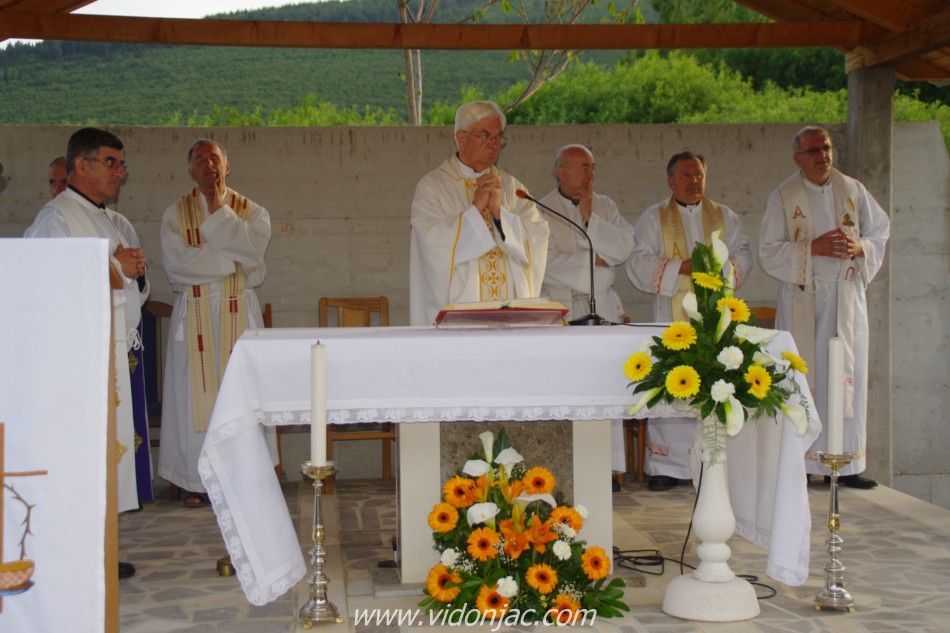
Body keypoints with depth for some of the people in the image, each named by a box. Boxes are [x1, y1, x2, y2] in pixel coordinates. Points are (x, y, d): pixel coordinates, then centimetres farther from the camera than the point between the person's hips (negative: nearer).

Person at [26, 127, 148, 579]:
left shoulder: (118, 224, 19)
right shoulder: (55, 219, -7)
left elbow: (136, 288, 25)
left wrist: (137, 272, 2)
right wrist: (115, 268, -12)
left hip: (115, 351, 9)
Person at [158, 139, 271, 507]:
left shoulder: (252, 212, 8)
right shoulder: (175, 214, 7)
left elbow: (252, 249, -13)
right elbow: (176, 262, -10)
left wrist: (217, 208, -7)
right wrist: (233, 260, -10)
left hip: (239, 314, 0)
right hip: (193, 315, 0)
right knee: (195, 394, -1)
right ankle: (195, 480, 6)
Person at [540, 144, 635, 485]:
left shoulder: (605, 206, 16)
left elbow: (625, 246, 1)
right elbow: (548, 262, -9)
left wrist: (588, 219, -5)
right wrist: (593, 260, -2)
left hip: (604, 307, 4)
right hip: (561, 310, -4)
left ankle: (607, 466, 4)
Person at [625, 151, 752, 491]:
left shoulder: (725, 216, 17)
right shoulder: (653, 218, 10)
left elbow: (743, 255, 8)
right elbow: (638, 263, -2)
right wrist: (681, 266, -14)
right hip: (673, 318, -2)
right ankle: (664, 466, -3)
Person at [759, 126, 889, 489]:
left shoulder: (853, 190, 8)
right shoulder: (783, 197, 0)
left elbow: (880, 231, 13)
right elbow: (769, 252, -5)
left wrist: (859, 248, -8)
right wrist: (813, 247, -17)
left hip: (847, 299, 3)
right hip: (802, 301, -3)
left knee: (848, 378, 2)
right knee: (802, 379, -2)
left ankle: (848, 464, 8)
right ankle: (798, 463, 4)